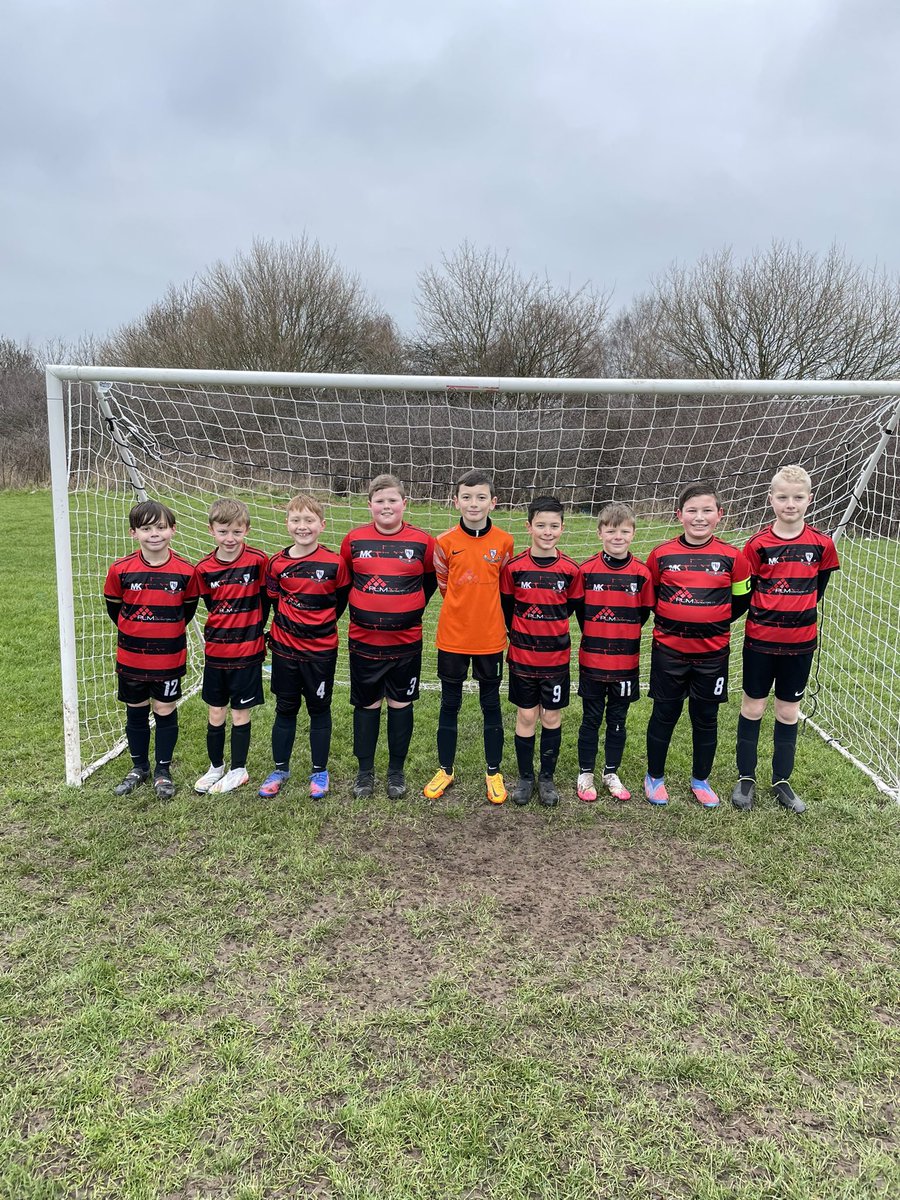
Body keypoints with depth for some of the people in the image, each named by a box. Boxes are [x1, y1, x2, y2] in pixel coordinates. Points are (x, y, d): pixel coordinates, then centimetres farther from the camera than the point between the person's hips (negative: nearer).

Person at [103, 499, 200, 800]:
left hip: (169, 659, -1)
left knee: (166, 712, 9)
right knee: (136, 712, 15)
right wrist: (135, 631, 8)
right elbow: (113, 606, 6)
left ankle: (163, 770, 26)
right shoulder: (120, 569, -9)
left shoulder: (185, 571, -10)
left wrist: (168, 631, 8)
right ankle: (139, 767, 34)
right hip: (131, 658, 1)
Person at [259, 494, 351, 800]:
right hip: (285, 648, 2)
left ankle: (319, 772, 24)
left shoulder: (334, 562, -10)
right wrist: (287, 625, 4)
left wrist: (322, 624, 3)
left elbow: (343, 600, 1)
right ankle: (280, 769, 27)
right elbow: (273, 600, 8)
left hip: (321, 650, -2)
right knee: (285, 709, 13)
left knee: (319, 709, 10)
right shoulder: (277, 563, -4)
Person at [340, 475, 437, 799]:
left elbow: (431, 580, 10)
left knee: (400, 704, 10)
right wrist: (360, 611, 10)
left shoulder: (423, 541, -5)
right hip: (364, 639, 1)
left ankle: (397, 771, 25)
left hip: (406, 641, -1)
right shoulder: (354, 540, -2)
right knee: (366, 704, 11)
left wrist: (410, 611, 8)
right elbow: (343, 581, 13)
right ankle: (365, 771, 25)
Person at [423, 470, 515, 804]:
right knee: (450, 705, 11)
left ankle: (494, 772, 24)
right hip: (452, 638, 0)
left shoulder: (504, 542, -4)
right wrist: (465, 610, 9)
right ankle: (445, 770, 26)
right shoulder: (445, 542, -6)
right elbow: (445, 585, 7)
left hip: (490, 639, 0)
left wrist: (484, 612, 11)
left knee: (491, 705, 11)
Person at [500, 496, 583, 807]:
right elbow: (506, 607, 4)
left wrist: (551, 629, 10)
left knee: (552, 716, 9)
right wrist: (522, 634, 10)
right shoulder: (514, 567, -8)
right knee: (526, 716, 8)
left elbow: (572, 606, 7)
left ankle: (547, 777, 24)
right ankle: (525, 777, 23)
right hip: (522, 655, 0)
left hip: (556, 656, 1)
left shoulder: (570, 569, -6)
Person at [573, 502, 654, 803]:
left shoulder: (641, 572, -4)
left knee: (618, 720, 13)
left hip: (626, 661, 1)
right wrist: (595, 635, 4)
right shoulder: (587, 569, -5)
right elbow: (579, 609, 4)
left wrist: (623, 635, 4)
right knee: (591, 719, 9)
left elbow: (643, 612, 5)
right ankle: (585, 774, 22)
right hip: (592, 659, -1)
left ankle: (611, 773, 28)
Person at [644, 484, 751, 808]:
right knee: (664, 714, 9)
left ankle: (700, 780, 30)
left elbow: (741, 599, 8)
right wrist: (670, 620, 6)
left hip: (712, 651, 1)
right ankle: (654, 777, 26)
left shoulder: (732, 557, -4)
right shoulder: (661, 555, -4)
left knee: (706, 718, 12)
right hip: (668, 650, -1)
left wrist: (714, 623, 5)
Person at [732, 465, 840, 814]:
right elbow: (744, 591, -1)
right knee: (752, 707, 8)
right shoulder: (758, 544, -8)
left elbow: (818, 588, 10)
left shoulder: (821, 544, -2)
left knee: (789, 711, 11)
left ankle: (781, 781, 25)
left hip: (800, 642, 2)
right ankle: (746, 778, 21)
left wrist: (800, 612, 4)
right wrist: (765, 613, -8)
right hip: (760, 640, -1)